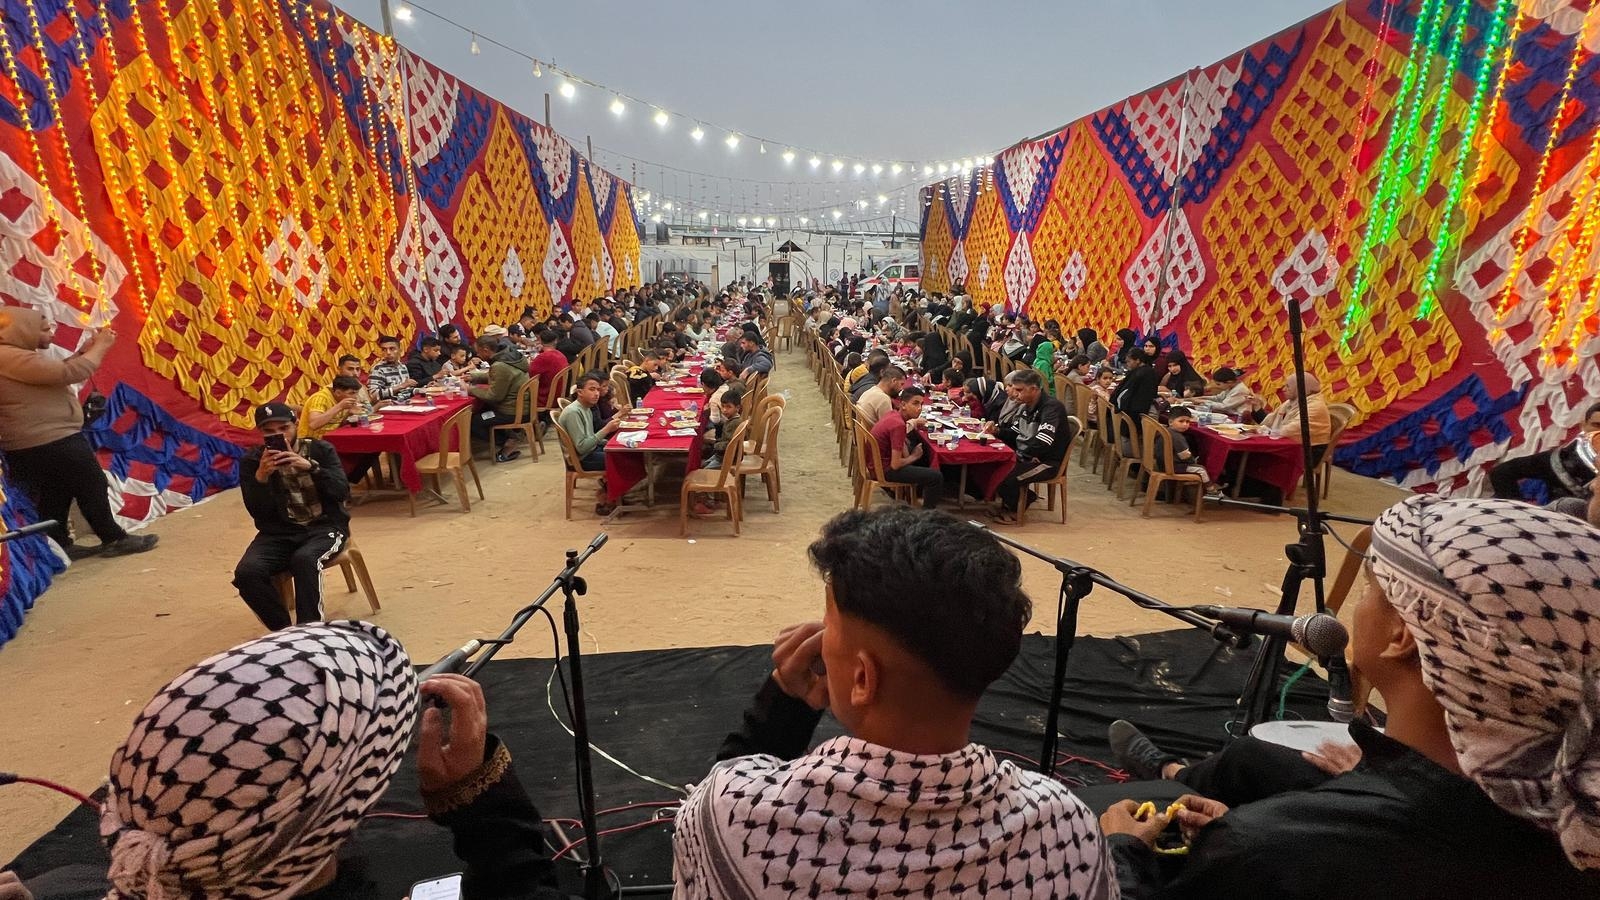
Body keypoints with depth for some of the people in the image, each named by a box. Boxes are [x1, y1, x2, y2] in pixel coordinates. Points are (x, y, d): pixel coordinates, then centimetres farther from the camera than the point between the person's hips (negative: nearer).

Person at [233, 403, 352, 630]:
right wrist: (261, 476, -20)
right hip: (279, 532, 3)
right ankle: (283, 631, -7)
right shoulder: (251, 461, 3)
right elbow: (258, 513, -4)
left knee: (304, 560, -35)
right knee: (246, 572, -25)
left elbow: (342, 492, -11)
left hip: (324, 526, -2)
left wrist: (310, 467, -25)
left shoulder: (320, 449, 1)